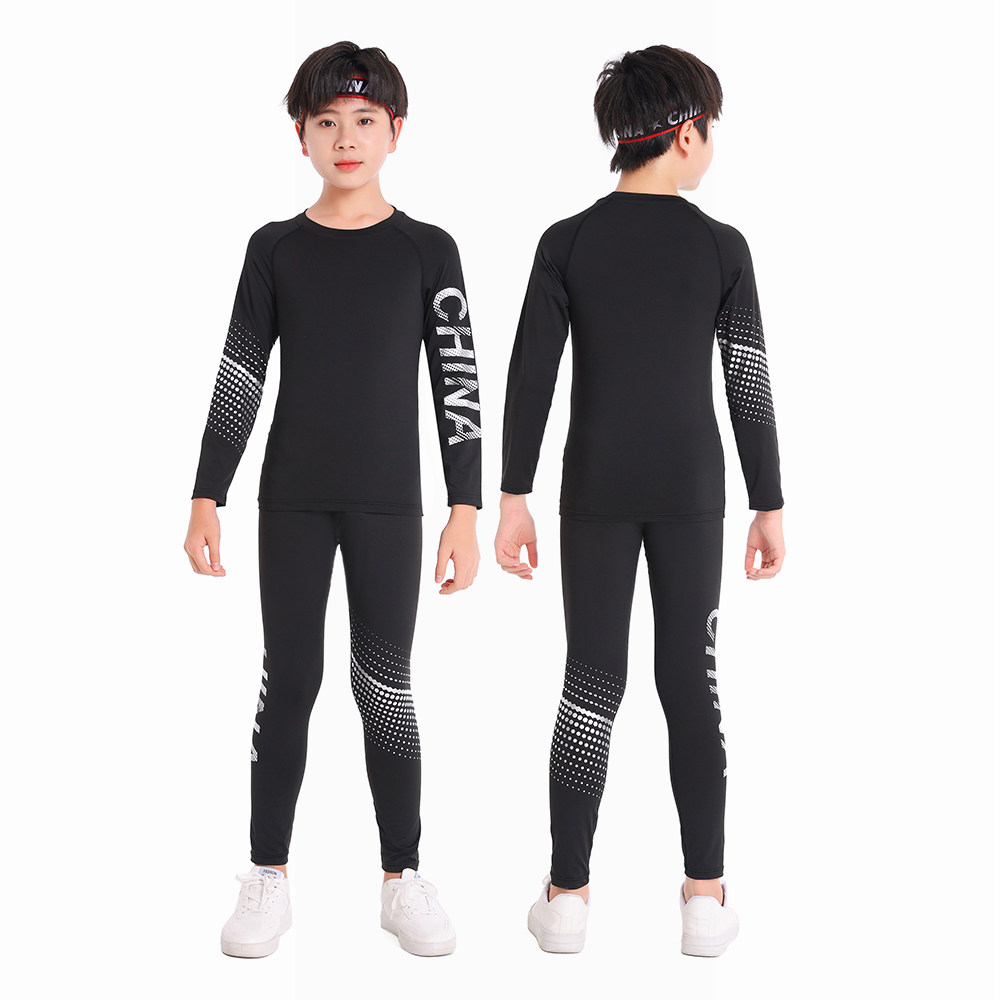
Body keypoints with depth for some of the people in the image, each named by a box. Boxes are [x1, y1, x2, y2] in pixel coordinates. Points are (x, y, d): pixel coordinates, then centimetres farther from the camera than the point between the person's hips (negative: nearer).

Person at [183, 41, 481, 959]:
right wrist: (207, 498, 0)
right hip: (292, 501, 1)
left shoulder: (428, 251, 0)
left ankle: (404, 877, 16)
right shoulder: (275, 249, 4)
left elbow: (460, 384, -1)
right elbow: (239, 378, 4)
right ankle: (269, 880, 15)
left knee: (385, 684, 4)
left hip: (388, 502, -1)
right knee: (290, 679, 4)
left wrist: (467, 510, -6)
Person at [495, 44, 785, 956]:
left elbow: (530, 376, -6)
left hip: (594, 491, 1)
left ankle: (568, 896, 8)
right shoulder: (722, 247, -5)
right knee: (692, 678, 7)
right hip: (690, 491, 0)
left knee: (593, 681, 6)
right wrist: (770, 504, 4)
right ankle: (706, 898, 9)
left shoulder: (567, 243, -4)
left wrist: (513, 495, 0)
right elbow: (749, 386, -4)